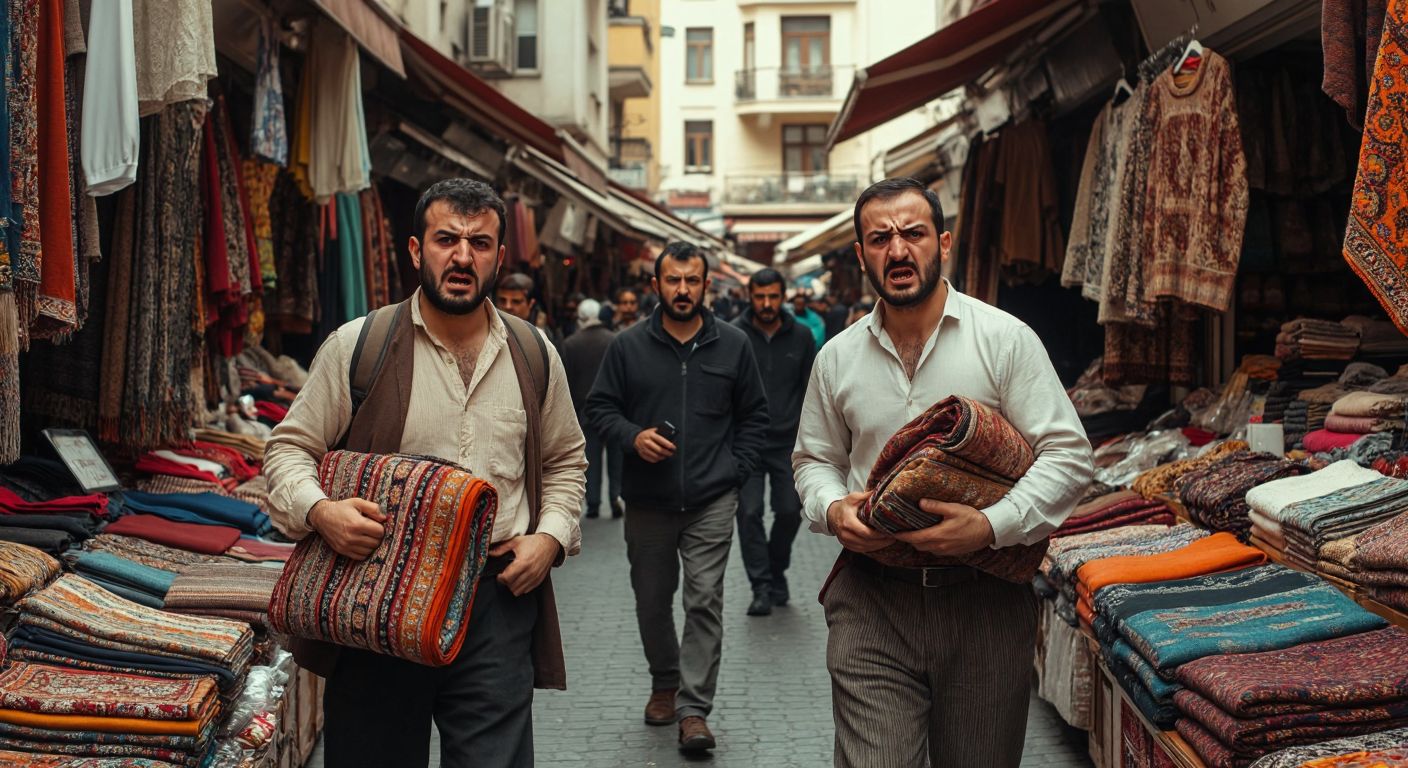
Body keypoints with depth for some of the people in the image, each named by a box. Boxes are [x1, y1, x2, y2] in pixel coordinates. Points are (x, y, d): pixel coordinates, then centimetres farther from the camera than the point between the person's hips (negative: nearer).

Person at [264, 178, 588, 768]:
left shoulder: (534, 355, 8)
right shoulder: (357, 346, -1)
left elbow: (564, 460, 20)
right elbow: (290, 449, 4)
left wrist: (551, 536, 3)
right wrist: (319, 510, -16)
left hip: (499, 594, 2)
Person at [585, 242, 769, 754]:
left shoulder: (733, 345, 4)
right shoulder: (628, 346, 1)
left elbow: (754, 415, 11)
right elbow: (600, 407, 5)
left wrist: (736, 470, 0)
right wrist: (633, 437, -13)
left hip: (712, 502, -1)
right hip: (647, 500, 1)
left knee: (705, 600, -7)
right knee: (651, 600, 13)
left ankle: (694, 708, 0)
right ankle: (664, 683, 35)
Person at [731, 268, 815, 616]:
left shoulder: (801, 336, 3)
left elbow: (811, 388, 10)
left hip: (788, 441, 2)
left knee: (789, 511, 4)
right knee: (749, 512, -5)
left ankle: (777, 571, 29)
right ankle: (761, 586, 5)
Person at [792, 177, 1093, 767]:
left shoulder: (1006, 338, -3)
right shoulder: (837, 358, 8)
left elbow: (1068, 455, -7)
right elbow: (814, 459, 20)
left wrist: (991, 526, -21)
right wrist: (832, 509, -4)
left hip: (985, 604, -1)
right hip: (871, 606, 2)